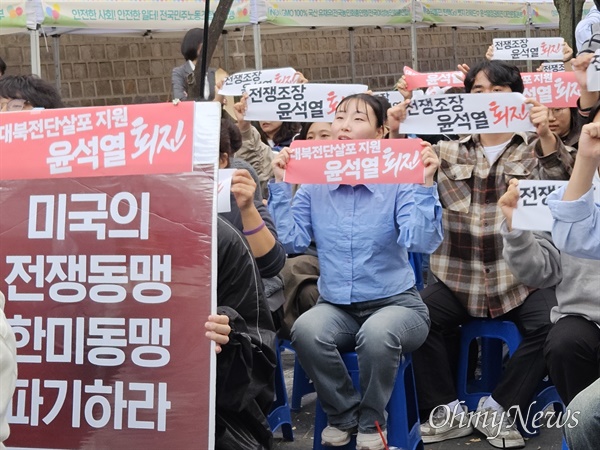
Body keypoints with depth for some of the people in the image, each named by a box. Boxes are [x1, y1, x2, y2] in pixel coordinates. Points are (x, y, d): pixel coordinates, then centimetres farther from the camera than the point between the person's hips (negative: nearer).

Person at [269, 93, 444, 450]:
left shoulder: (399, 183, -5)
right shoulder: (314, 185, 4)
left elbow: (421, 241, -19)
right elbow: (292, 241, -5)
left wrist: (425, 183, -26)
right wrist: (281, 184, -8)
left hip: (395, 302, -2)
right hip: (336, 306, 3)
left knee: (377, 334, -38)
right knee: (306, 330, -32)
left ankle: (372, 421, -6)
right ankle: (344, 415, -4)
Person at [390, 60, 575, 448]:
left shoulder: (535, 148, 6)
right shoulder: (451, 151, 12)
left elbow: (563, 182, -13)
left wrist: (546, 134, -30)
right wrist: (398, 135, -14)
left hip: (522, 276, -2)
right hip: (459, 278, 2)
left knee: (552, 325, -28)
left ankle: (499, 409, -8)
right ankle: (448, 411, -4)